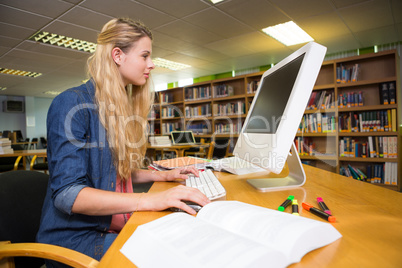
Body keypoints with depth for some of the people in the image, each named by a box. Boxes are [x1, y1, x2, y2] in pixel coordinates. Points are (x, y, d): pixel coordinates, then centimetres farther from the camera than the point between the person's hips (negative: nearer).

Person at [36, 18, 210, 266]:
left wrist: (164, 175, 6)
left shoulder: (123, 109, 11)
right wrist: (150, 200, -31)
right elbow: (67, 194, -22)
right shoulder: (72, 103, -14)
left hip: (118, 225, 7)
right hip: (76, 235, -7)